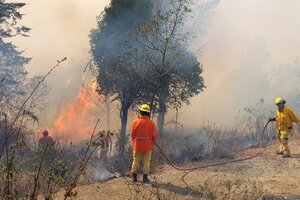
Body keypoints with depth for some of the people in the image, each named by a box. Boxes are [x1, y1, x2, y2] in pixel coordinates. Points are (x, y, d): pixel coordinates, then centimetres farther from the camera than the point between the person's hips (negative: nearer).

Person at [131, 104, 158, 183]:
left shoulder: (135, 122, -9)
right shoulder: (151, 123, -10)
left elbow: (132, 134, -1)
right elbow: (155, 136, -5)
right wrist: (152, 142, 15)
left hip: (137, 146, 1)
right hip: (148, 146, -1)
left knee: (136, 161, 12)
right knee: (146, 162, 9)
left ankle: (134, 177, 15)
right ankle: (145, 178, 10)